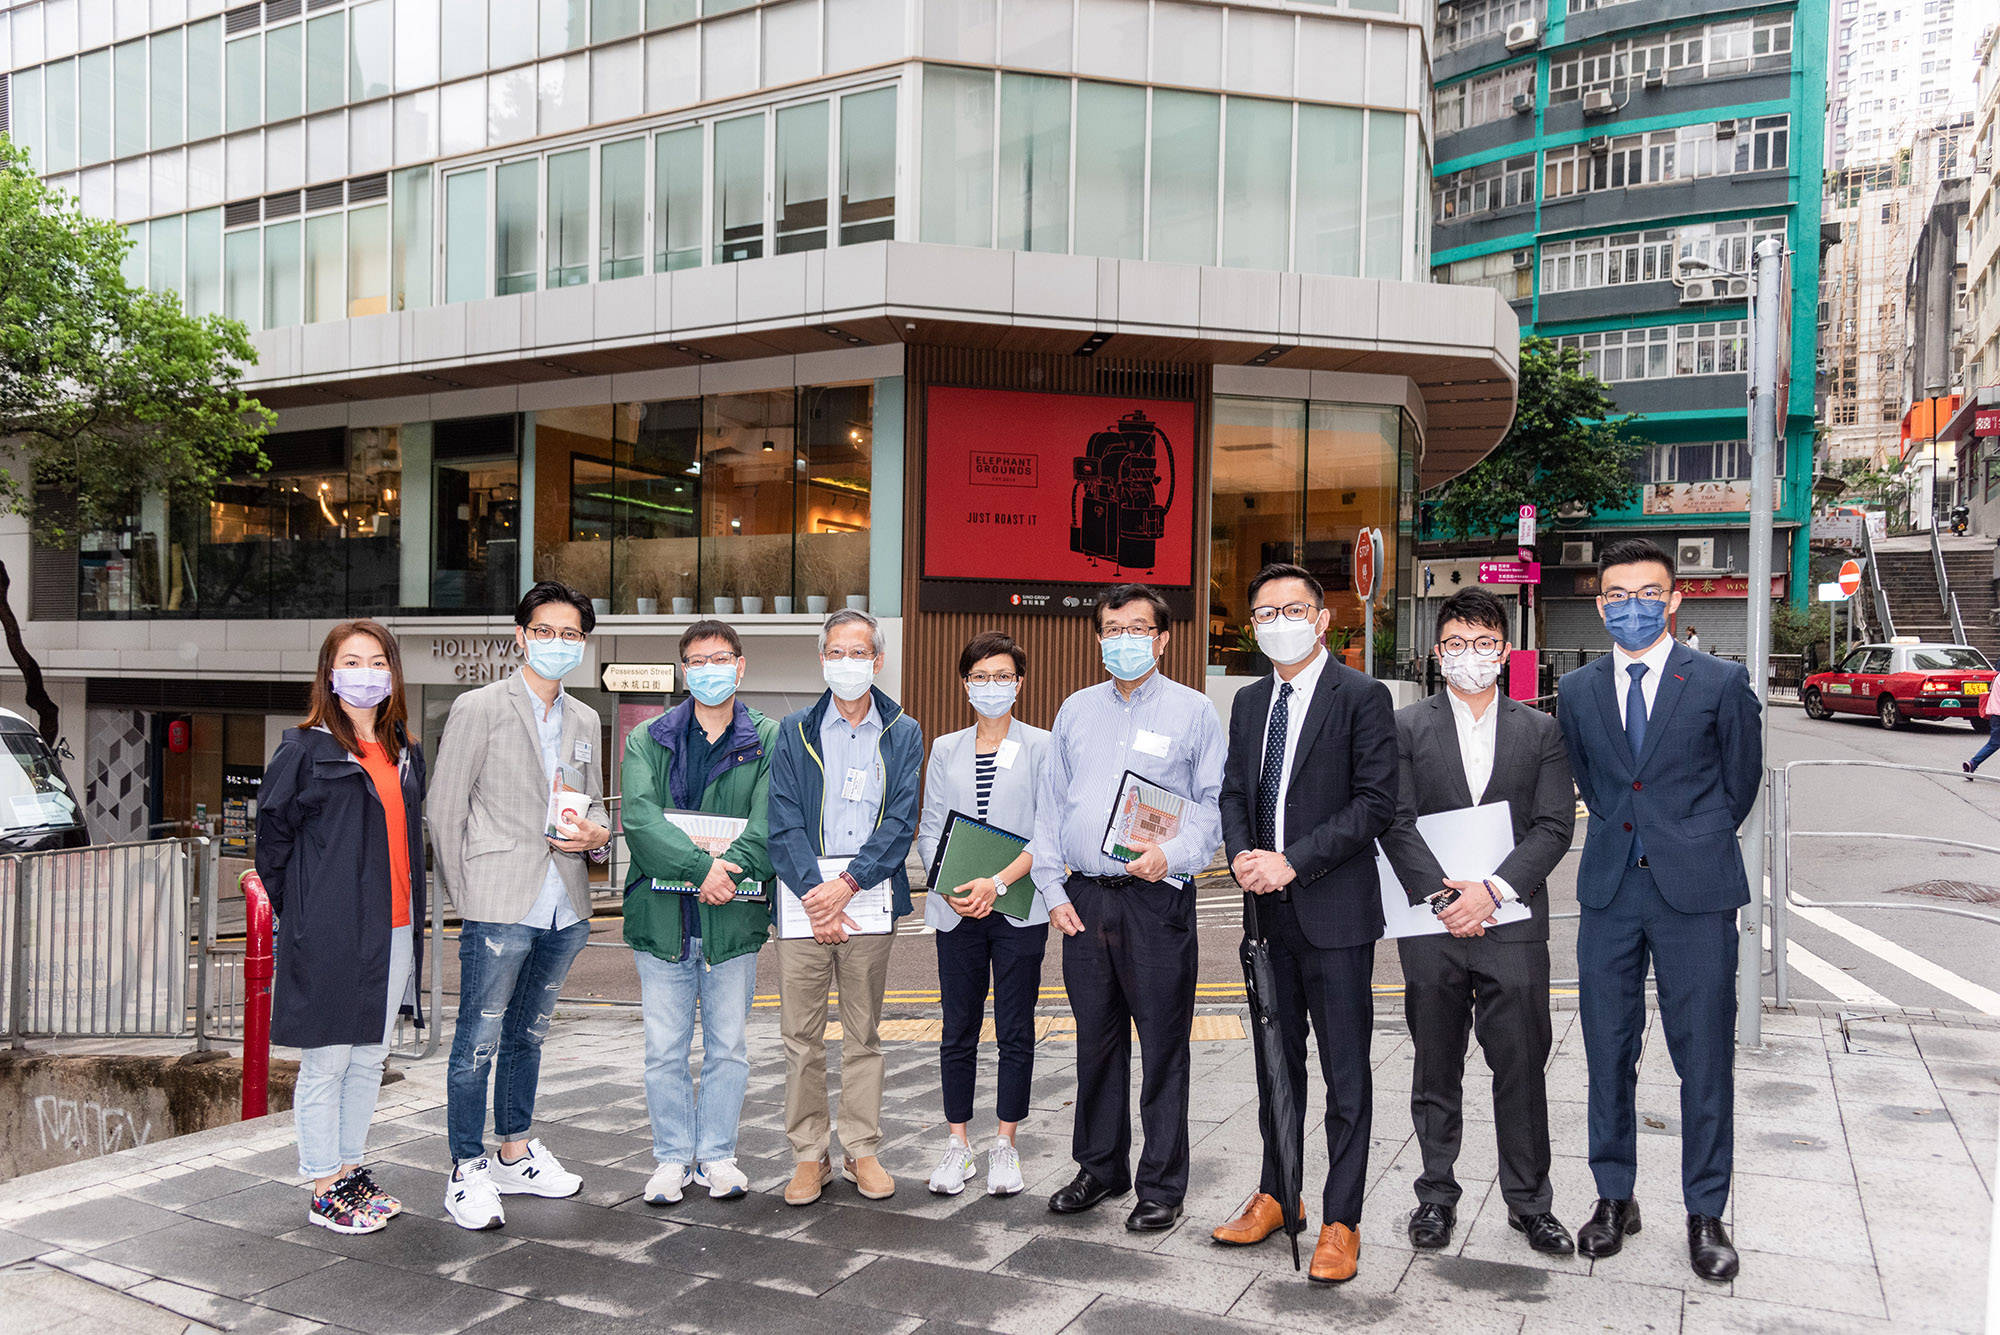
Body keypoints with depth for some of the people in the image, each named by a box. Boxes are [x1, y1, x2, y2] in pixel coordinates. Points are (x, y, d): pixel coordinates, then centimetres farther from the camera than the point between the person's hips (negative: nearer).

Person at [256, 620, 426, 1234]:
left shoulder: (406, 753, 13)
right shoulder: (306, 749, -6)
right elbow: (273, 833, -3)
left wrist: (412, 919, 11)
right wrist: (296, 912, -1)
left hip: (393, 930, 6)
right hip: (329, 935, -6)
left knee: (370, 1058, 15)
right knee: (326, 1062, 2)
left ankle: (352, 1169, 28)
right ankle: (325, 1190, 14)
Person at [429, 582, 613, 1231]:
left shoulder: (584, 720, 13)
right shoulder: (478, 709, -4)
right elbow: (445, 811, -4)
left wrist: (596, 834, 0)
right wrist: (465, 898, -6)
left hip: (565, 908, 6)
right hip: (499, 904, -6)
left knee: (527, 1033, 18)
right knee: (478, 1041, 0)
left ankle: (516, 1154, 31)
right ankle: (468, 1172, 12)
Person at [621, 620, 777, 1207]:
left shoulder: (768, 739, 4)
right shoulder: (648, 739, 6)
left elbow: (770, 818, -8)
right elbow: (639, 815, -10)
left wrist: (730, 869, -24)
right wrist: (700, 865, -22)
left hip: (734, 916, 0)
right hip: (662, 915, 1)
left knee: (729, 1045, 9)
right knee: (664, 1048, 7)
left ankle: (717, 1154, 24)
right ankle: (673, 1157, 22)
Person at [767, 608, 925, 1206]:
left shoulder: (903, 734, 7)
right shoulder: (794, 732, 6)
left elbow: (901, 822, -3)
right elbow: (784, 824, -2)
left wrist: (848, 883, -15)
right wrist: (817, 896, -14)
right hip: (804, 898, 0)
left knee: (864, 1035, 9)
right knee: (801, 1035, 3)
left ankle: (863, 1151, 21)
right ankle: (810, 1156, 15)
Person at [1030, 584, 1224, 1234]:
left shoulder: (1193, 710, 2)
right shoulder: (1075, 710, 13)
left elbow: (1216, 805, 0)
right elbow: (1049, 806, 13)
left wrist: (1173, 853, -17)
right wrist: (1053, 889, 5)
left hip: (1157, 898, -4)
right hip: (1085, 898, 4)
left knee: (1162, 1046, 1)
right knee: (1095, 1040, 13)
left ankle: (1161, 1186, 15)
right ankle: (1099, 1168, 28)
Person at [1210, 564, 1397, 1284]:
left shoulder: (1361, 697, -7)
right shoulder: (1249, 701, 13)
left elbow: (1375, 801, -13)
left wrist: (1292, 862, -18)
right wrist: (1241, 855, -5)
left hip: (1334, 908, -6)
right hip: (1268, 909, 6)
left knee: (1345, 1072, 2)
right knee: (1276, 1062, 17)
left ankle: (1340, 1222, 13)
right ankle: (1275, 1196, 31)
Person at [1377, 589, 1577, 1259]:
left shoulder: (1541, 731, 7)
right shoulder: (1404, 728, 4)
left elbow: (1555, 826, -1)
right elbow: (1397, 824, -3)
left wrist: (1492, 889, -13)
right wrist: (1443, 897, -14)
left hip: (1513, 921, 0)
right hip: (1431, 924, 0)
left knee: (1521, 1066, 5)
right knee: (1436, 1070, 10)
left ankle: (1529, 1201, 21)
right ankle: (1436, 1196, 23)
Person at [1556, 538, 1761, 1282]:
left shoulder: (1721, 683, -2)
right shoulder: (1577, 691, 6)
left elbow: (1741, 780, 8)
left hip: (1695, 892, -3)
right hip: (1610, 891, 3)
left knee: (1704, 1058, 4)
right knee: (1607, 1052, 9)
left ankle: (1705, 1214, 19)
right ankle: (1614, 1198, 24)